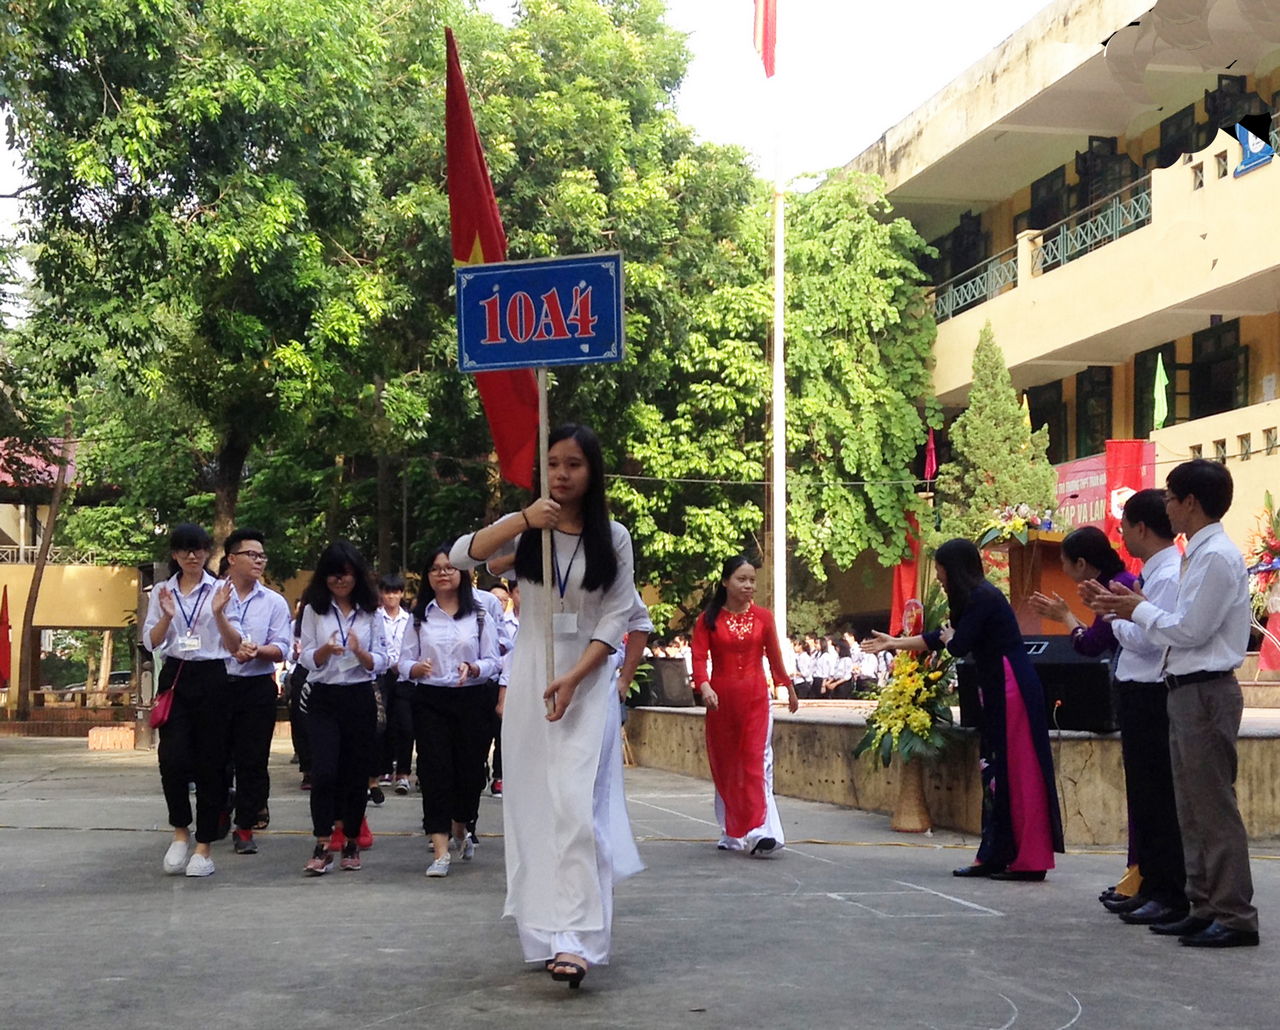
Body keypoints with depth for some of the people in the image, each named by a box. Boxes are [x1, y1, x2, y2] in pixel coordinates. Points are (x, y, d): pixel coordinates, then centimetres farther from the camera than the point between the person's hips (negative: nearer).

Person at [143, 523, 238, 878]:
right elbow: (151, 642, 6)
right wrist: (166, 617, -12)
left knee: (210, 763, 1)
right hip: (175, 678, 1)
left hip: (211, 678, -1)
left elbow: (234, 646, 0)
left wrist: (218, 614, -17)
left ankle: (204, 847, 9)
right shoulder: (162, 591, 9)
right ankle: (181, 831, 10)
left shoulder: (220, 590, 3)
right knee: (173, 759, -12)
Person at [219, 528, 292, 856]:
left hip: (257, 688, 0)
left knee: (252, 760, 0)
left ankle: (245, 827, 7)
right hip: (217, 683, 0)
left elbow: (281, 648, 1)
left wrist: (257, 651, -18)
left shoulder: (274, 602, 8)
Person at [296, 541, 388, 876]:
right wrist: (326, 650, -19)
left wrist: (360, 653, -17)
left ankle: (351, 843, 19)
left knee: (357, 772, 5)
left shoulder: (370, 612, 6)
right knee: (324, 771, -14)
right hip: (324, 699, -1)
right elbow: (306, 659, 2)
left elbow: (380, 663, 3)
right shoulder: (314, 609, 5)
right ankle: (322, 846, -10)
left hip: (360, 698, 1)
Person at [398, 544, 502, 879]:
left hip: (471, 700, 0)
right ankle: (440, 852, -6)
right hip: (430, 700, 0)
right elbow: (404, 661, 4)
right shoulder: (420, 616, 8)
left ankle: (460, 830, 36)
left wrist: (473, 669, -19)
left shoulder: (479, 616, 5)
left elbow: (493, 662, 2)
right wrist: (416, 668, -19)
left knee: (469, 769, 4)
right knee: (435, 770, -7)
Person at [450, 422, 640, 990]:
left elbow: (617, 615, -4)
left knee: (576, 805, -14)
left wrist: (573, 678, -15)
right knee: (531, 805, 4)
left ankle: (577, 941, -20)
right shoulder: (526, 529, 5)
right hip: (529, 679, 3)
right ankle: (544, 931, 15)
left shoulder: (613, 537, 0)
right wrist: (523, 519, -21)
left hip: (587, 681, -3)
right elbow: (461, 555, -10)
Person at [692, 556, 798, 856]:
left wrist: (789, 689, 24)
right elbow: (699, 657, -8)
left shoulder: (762, 617, 5)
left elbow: (774, 657, 15)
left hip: (756, 697, 0)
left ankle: (759, 833, -17)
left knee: (757, 763, -10)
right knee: (725, 765, 7)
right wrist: (704, 686, -26)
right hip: (721, 698, 0)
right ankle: (731, 834, 19)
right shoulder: (708, 619, 0)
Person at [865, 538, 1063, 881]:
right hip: (998, 690, 10)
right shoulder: (976, 597, 18)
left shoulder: (982, 597, -12)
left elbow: (958, 646, -16)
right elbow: (940, 638, 28)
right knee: (996, 773, 9)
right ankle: (994, 856, 13)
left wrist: (947, 636, 7)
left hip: (1011, 689, -10)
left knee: (1017, 774, -7)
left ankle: (1028, 861, -4)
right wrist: (894, 643, 35)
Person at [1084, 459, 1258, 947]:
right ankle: (1204, 907, 21)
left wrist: (1139, 610, -6)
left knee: (1214, 806, -7)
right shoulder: (1200, 554, 15)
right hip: (1189, 690, 10)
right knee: (1192, 808, 14)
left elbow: (1190, 631, -19)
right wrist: (1124, 608, 11)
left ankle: (1234, 916, -3)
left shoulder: (1217, 557, -15)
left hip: (1206, 691, -10)